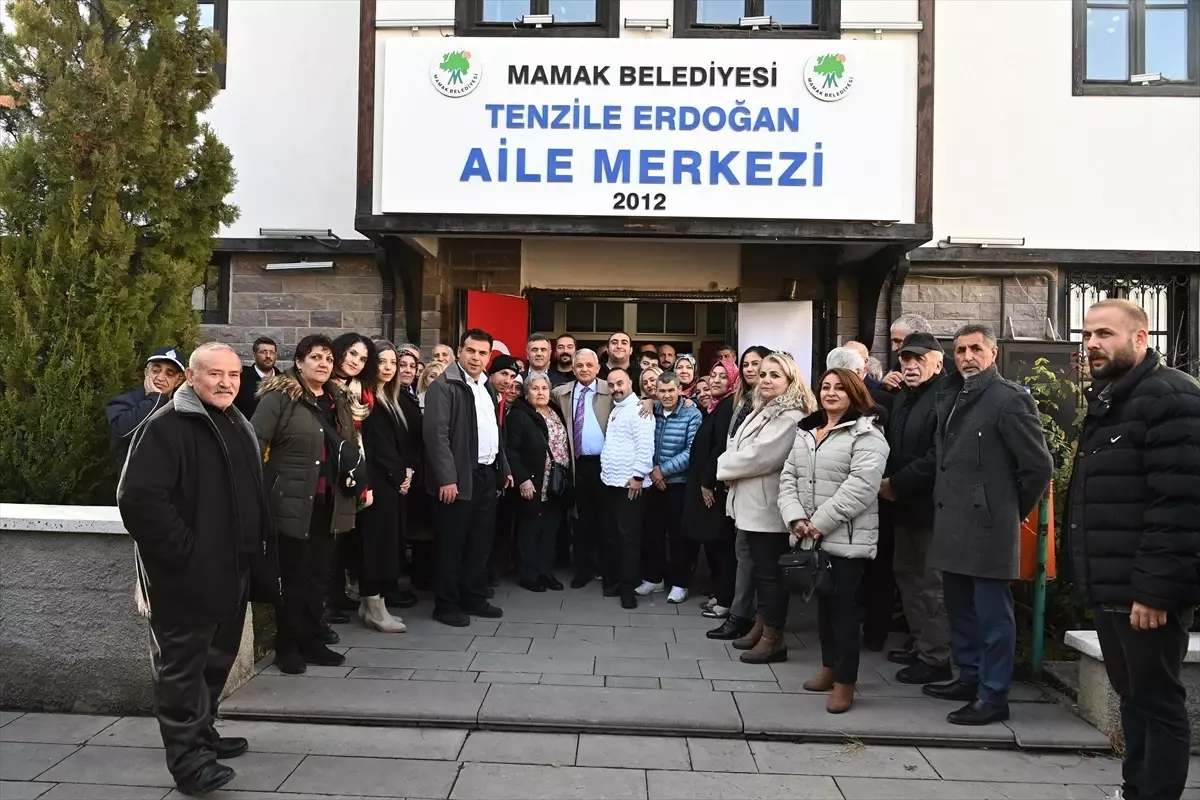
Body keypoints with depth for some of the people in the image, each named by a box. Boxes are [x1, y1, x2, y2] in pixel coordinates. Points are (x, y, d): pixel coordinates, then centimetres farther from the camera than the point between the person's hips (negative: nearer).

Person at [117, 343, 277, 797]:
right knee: (183, 666, 1)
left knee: (216, 660, 19)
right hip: (185, 576, -9)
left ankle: (202, 733, 35)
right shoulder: (166, 427, -14)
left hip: (231, 572, 9)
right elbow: (139, 499, -24)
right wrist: (183, 553, -22)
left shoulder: (240, 427, 14)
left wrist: (259, 559, 16)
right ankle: (189, 759, 9)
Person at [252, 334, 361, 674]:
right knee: (293, 576, 2)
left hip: (329, 503, 6)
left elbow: (351, 446, 23)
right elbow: (255, 444, -12)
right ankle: (287, 647, 16)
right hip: (293, 502, -6)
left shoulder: (339, 400, 15)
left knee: (319, 575, 13)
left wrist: (357, 477, 8)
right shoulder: (279, 397, -7)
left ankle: (312, 641, 25)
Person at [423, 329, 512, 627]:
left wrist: (503, 468, 16)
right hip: (460, 478, -8)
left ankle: (474, 597, 25)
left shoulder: (488, 387, 15)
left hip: (488, 475, 8)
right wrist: (446, 478, -22)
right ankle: (446, 604, 13)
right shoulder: (444, 386, -11)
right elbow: (436, 435, -18)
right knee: (452, 544, 2)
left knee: (482, 541, 13)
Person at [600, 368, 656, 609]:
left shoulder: (639, 409, -9)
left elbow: (645, 445, -18)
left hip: (630, 482, -8)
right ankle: (612, 580, 22)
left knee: (628, 536, -4)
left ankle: (628, 587, 2)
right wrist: (605, 471, 15)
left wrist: (638, 476, -21)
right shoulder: (615, 410, 18)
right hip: (610, 481, 9)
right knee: (611, 534, 12)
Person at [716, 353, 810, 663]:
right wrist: (728, 467, -4)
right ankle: (760, 626, 28)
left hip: (769, 506, -10)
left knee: (771, 571, -2)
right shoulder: (760, 412, 16)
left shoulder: (790, 418, -16)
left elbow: (759, 457, -22)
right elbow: (736, 447, 17)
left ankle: (773, 638, 7)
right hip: (753, 502, 10)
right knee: (759, 568, 17)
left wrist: (725, 468, -8)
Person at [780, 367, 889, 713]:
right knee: (822, 603, 16)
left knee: (844, 606, -1)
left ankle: (845, 682, 10)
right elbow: (788, 479, 9)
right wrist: (796, 518, -7)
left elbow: (860, 487, -20)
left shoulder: (866, 435, -9)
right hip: (809, 537, 7)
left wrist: (820, 523, -20)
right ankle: (829, 668, 32)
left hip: (846, 537, -7)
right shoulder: (806, 431, 14)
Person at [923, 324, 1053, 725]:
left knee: (991, 614, 2)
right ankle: (969, 678, 32)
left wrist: (1011, 510, -1)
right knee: (960, 609, 17)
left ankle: (993, 696, 12)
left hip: (987, 526, -8)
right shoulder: (950, 396, 11)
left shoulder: (1009, 399, -10)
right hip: (953, 523, 8)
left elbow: (1039, 465, -9)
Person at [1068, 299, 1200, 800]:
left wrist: (1156, 589, -24)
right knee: (1131, 695, 18)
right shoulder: (1107, 402, 15)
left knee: (1157, 701, 2)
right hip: (1111, 587, 9)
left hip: (1145, 591, -9)